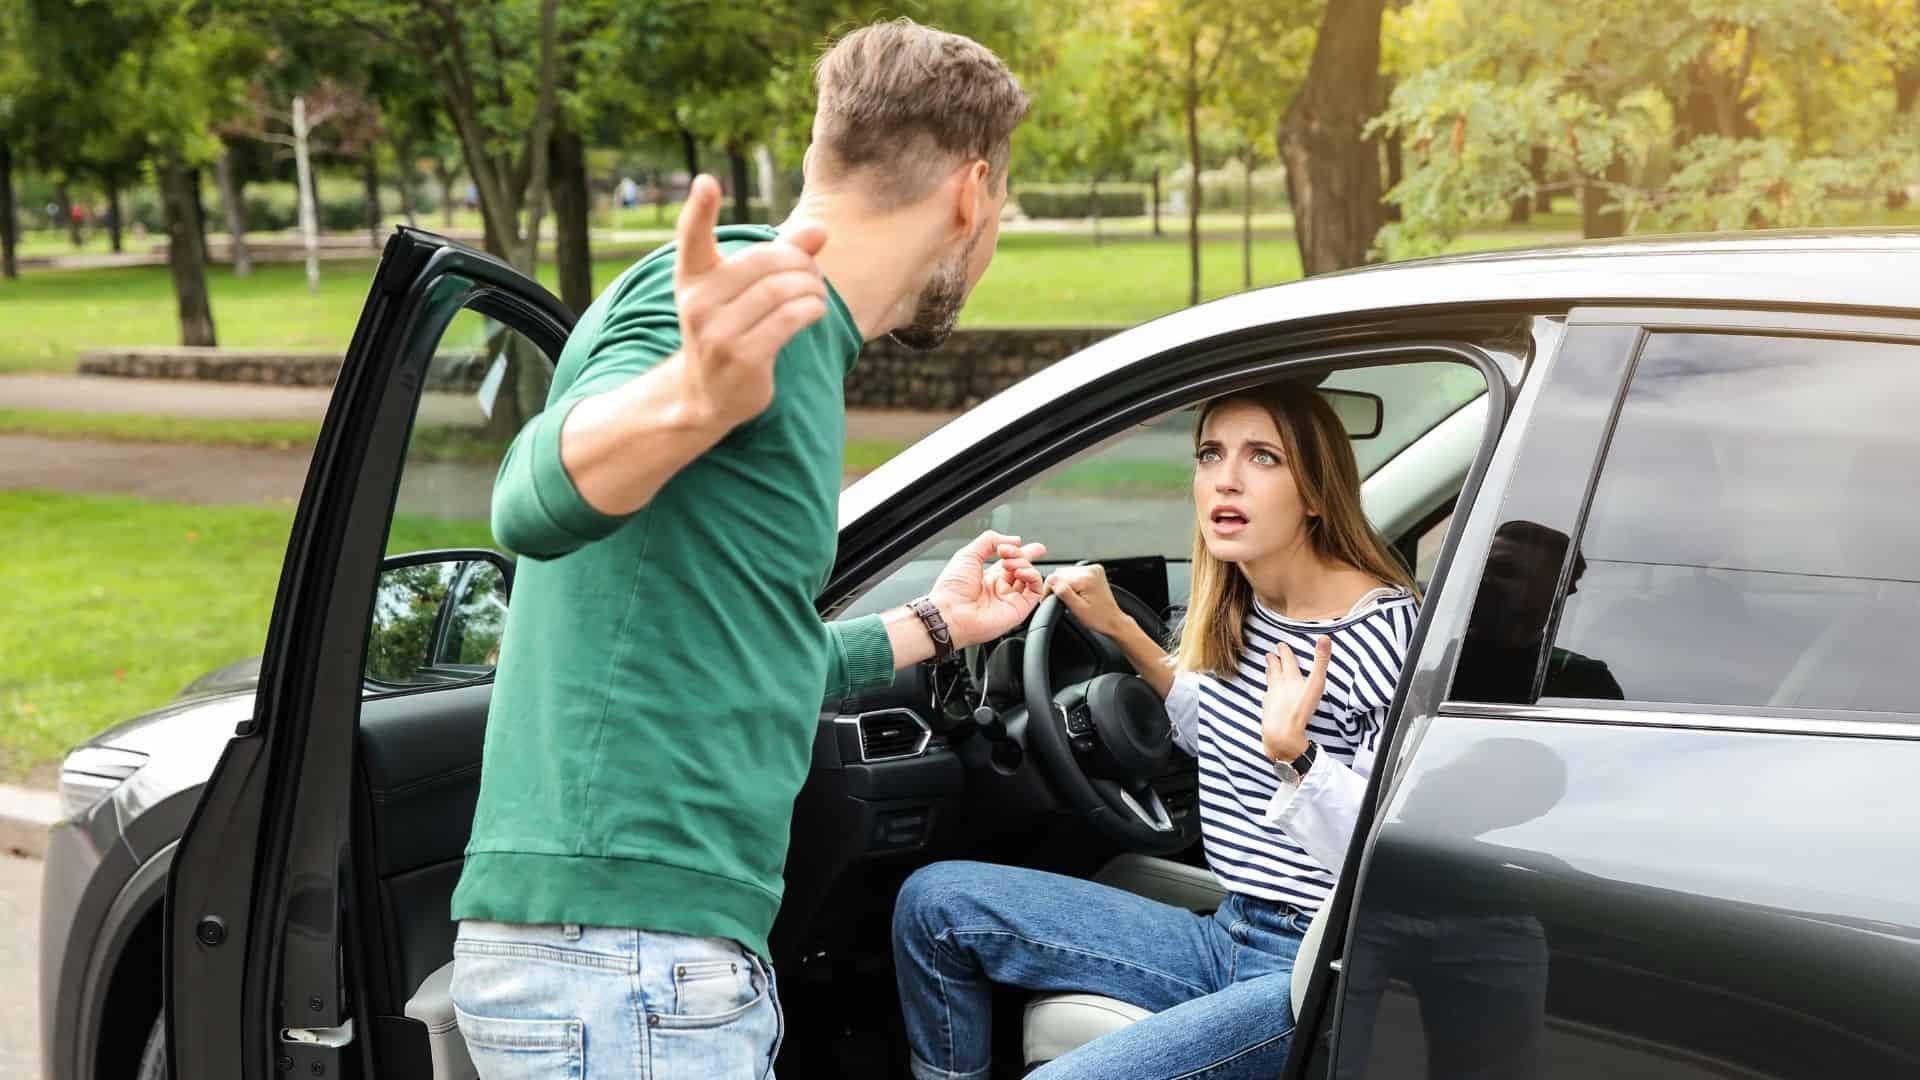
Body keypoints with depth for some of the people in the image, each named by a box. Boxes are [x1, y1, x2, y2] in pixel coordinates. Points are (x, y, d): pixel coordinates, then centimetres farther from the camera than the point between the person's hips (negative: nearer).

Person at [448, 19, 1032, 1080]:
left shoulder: (795, 347, 22)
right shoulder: (742, 297, -10)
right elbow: (540, 499, -28)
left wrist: (931, 625, 44)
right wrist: (689, 398, -48)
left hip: (671, 952, 10)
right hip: (623, 960, -10)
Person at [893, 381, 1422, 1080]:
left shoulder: (1385, 629, -17)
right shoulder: (1238, 614, 7)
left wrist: (1294, 755, -33)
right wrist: (1120, 631, 18)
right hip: (1228, 940, 8)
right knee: (935, 901, 2)